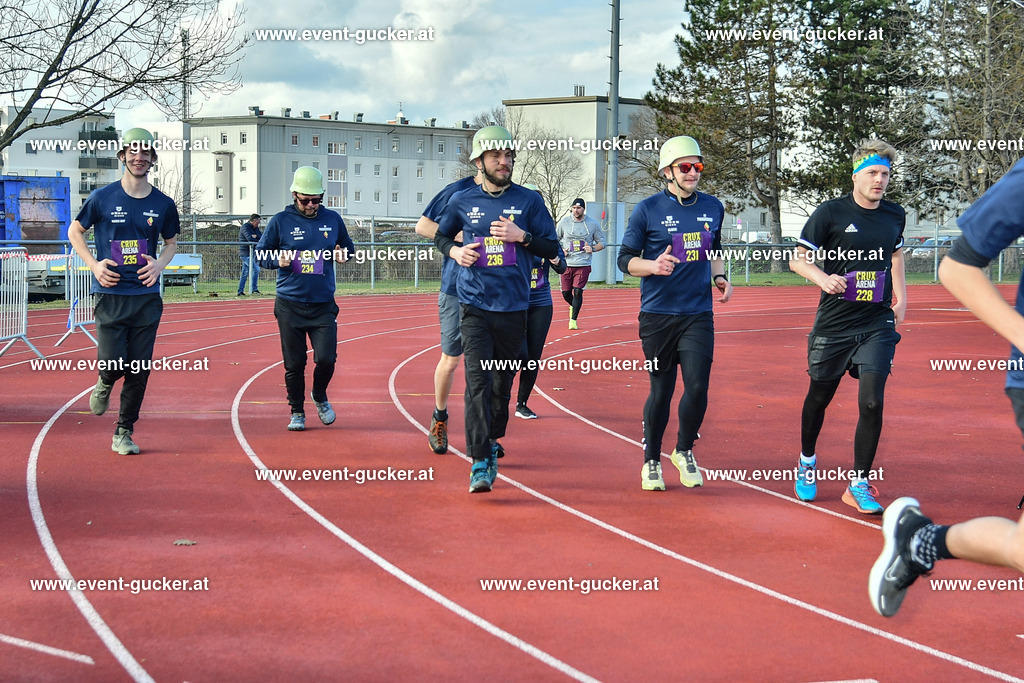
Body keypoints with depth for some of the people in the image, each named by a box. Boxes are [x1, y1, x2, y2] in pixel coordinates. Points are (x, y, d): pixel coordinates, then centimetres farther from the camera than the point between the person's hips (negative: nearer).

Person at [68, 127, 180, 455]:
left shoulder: (163, 204, 5)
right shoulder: (102, 198, -1)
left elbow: (171, 242, 20)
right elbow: (74, 231, 11)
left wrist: (160, 263, -2)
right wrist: (94, 264, -3)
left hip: (147, 297, 2)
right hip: (110, 295, -2)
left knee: (140, 370, 1)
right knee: (113, 364, -12)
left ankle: (124, 433, 15)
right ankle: (105, 383, 26)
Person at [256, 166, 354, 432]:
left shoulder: (333, 219, 6)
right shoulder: (281, 221, 0)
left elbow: (349, 248, 19)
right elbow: (261, 253, 7)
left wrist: (343, 255, -4)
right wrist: (277, 260, -14)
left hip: (324, 305, 1)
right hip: (290, 306, -1)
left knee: (326, 359, -7)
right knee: (294, 363, 3)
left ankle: (319, 397, 23)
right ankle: (297, 411, 20)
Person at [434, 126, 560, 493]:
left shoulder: (529, 200, 3)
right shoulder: (462, 201, 5)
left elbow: (552, 248, 5)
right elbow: (441, 235, 22)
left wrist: (522, 237, -12)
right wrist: (455, 251, 0)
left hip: (514, 307, 1)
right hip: (474, 305, -1)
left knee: (502, 381, 11)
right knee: (478, 380, -13)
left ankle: (491, 439, 34)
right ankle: (481, 461, -16)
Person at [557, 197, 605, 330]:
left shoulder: (593, 224, 1)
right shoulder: (564, 222, 3)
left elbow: (602, 242, 10)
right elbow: (555, 239, 15)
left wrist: (592, 249, -10)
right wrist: (560, 250, -3)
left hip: (583, 264, -2)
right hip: (566, 263, 2)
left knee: (578, 291, -11)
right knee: (566, 293, 4)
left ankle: (573, 320, -1)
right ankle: (572, 306, 38)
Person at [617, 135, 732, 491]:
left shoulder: (713, 207, 9)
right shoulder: (648, 210, -3)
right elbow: (625, 259, -1)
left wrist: (720, 278, 5)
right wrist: (653, 266, -19)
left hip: (699, 315, 3)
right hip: (658, 316, -2)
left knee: (697, 388, -8)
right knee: (661, 391, 4)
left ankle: (684, 451, 18)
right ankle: (651, 461, 22)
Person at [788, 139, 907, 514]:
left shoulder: (895, 215, 6)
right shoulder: (831, 212, -7)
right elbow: (797, 259, -4)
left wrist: (900, 299, 14)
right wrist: (823, 279, -23)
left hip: (877, 325, 2)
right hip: (833, 324, -2)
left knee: (871, 401, -12)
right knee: (819, 397, 13)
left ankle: (859, 484, 0)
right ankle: (807, 462, 40)